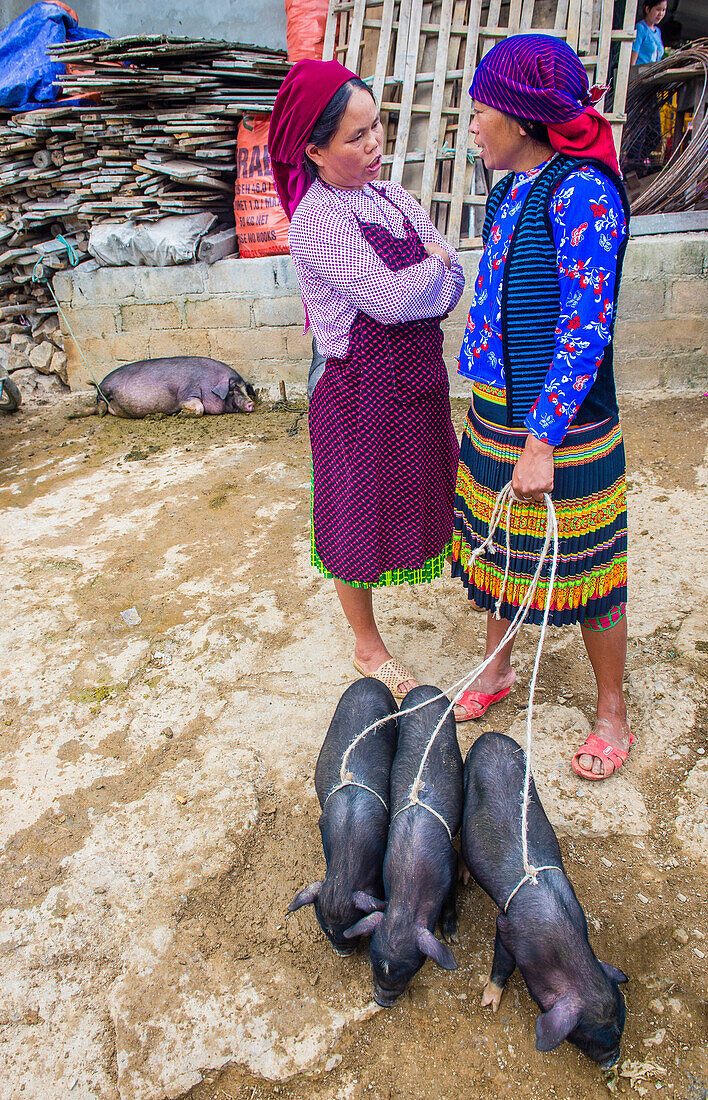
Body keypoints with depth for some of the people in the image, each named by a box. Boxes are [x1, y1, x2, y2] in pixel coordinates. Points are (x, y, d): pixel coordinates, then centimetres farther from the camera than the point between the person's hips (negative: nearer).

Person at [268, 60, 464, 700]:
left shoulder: (389, 196, 8)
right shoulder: (317, 220, -16)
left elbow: (453, 281, 3)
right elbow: (392, 300, -24)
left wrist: (417, 281, -15)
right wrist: (435, 266, -6)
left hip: (417, 378, 7)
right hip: (362, 390, -7)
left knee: (419, 496, 22)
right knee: (359, 523, 8)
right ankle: (369, 649, 27)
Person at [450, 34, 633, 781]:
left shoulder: (580, 191, -17)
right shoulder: (514, 189, 10)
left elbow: (587, 329, -21)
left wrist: (541, 441, -24)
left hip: (559, 421, -8)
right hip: (497, 409, 8)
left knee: (583, 570, 5)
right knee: (496, 544, 19)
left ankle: (612, 713, 26)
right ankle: (497, 668, 41)